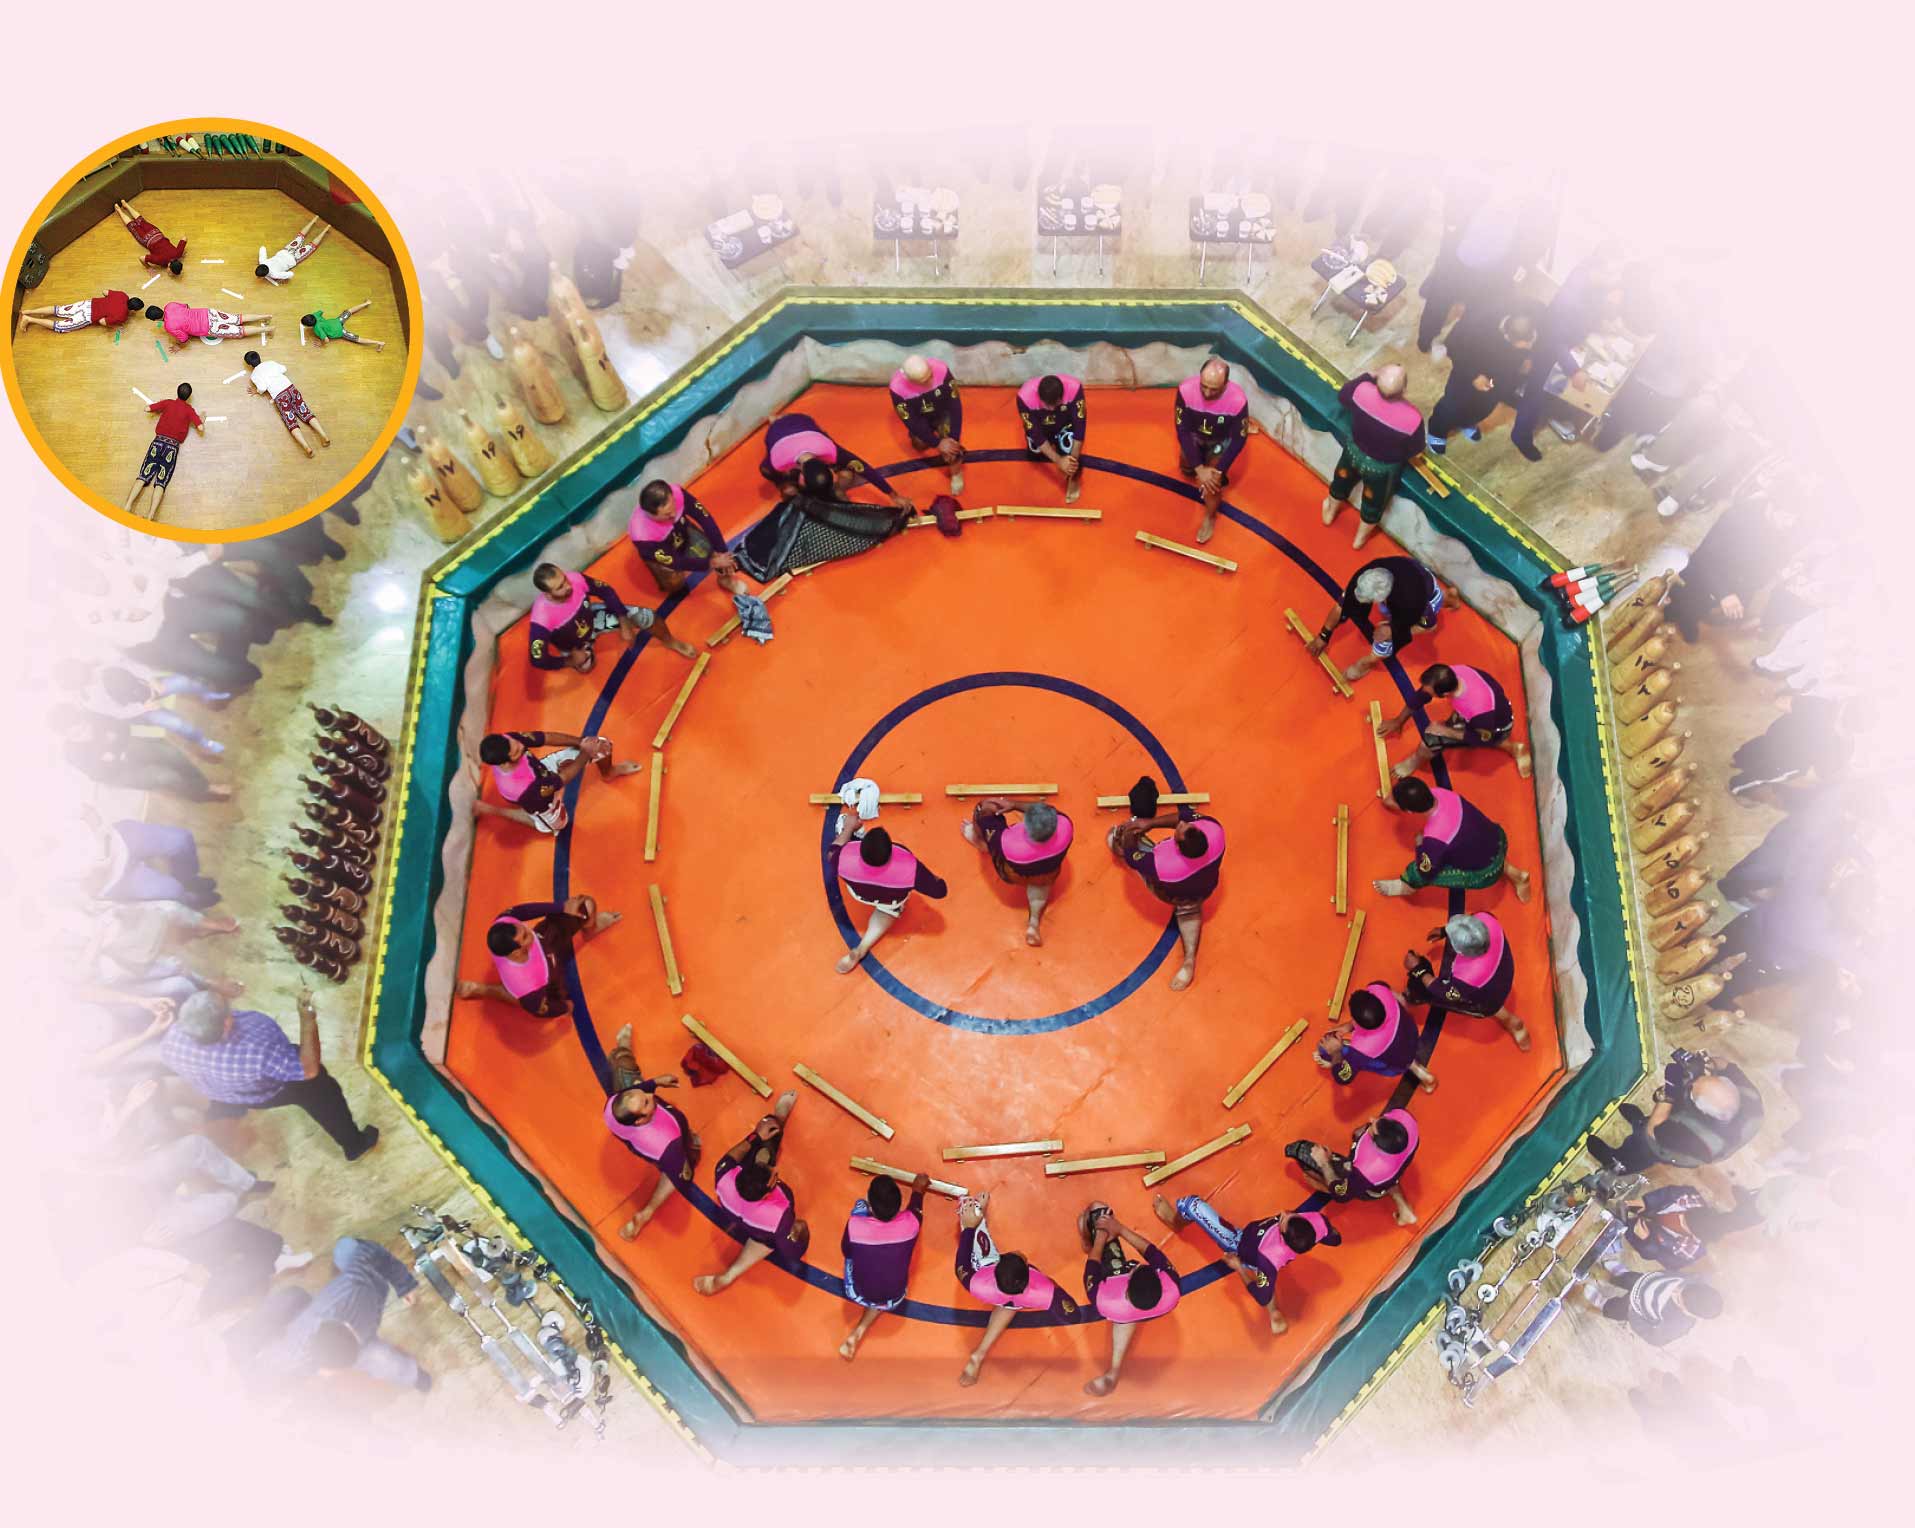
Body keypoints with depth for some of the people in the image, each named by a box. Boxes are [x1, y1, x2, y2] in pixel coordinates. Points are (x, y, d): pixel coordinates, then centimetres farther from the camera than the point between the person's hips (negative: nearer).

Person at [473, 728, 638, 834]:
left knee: (602, 743, -2)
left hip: (543, 768, 5)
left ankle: (609, 772, 37)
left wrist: (583, 742, -26)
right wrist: (586, 752, -24)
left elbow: (548, 737, -19)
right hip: (546, 803, -5)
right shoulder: (519, 788, -45)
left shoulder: (505, 741, -31)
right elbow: (562, 779, -30)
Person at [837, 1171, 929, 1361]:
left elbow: (846, 1252, -5)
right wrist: (918, 1189, 24)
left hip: (859, 1295, -1)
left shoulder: (855, 1225, -28)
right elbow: (916, 1206, 3)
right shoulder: (911, 1222, -23)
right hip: (895, 1299, 1)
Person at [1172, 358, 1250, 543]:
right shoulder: (1186, 389, -35)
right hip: (1195, 436, 3)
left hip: (1221, 441, -3)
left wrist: (1217, 471, -29)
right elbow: (1182, 430, -26)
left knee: (1212, 480, -16)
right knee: (1187, 470, -4)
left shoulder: (1238, 400, -38)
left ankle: (1210, 517, 13)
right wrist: (1199, 468, -30)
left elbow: (1238, 440, -25)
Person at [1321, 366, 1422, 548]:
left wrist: (1368, 375, -1)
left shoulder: (1362, 390, -33)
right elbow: (1415, 448, -17)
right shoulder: (1412, 418, -38)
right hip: (1382, 467, -2)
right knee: (1374, 503, 29)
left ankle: (1330, 512, 65)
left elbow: (1342, 396, -7)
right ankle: (1360, 537, 56)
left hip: (1354, 450, 3)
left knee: (1342, 481, 36)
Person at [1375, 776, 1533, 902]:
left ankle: (1406, 886, 33)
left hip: (1484, 874, -7)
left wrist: (1419, 844, -4)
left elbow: (1424, 873, -17)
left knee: (1416, 873, -4)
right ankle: (1514, 873, 39)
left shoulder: (1434, 839, -35)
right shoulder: (1437, 792, -19)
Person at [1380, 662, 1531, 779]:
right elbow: (1421, 695, -8)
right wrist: (1398, 721, 4)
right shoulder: (1450, 674, -27)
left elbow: (1483, 738, -24)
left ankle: (1416, 761, 14)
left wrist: (1446, 731, -24)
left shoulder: (1479, 707, -44)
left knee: (1432, 738, -20)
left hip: (1495, 727, -7)